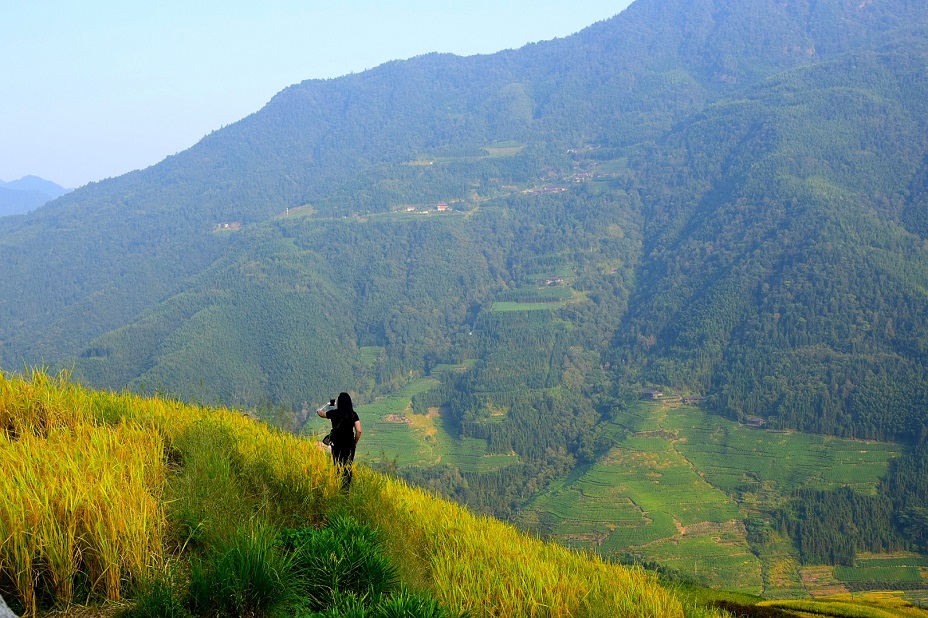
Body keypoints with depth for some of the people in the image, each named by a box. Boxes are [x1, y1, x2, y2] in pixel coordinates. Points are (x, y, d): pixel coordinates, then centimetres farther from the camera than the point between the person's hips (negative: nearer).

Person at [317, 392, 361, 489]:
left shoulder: (334, 413, -6)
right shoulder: (353, 415, -3)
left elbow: (319, 412, 12)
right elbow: (359, 431, -6)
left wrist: (327, 405, 30)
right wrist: (355, 443, 10)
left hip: (337, 445, -1)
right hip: (349, 445, 1)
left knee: (338, 467, 7)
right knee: (348, 468, 8)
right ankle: (346, 489, 8)